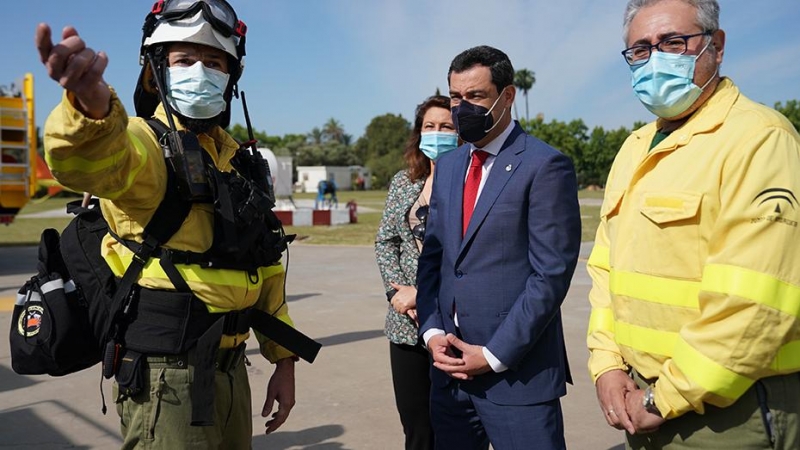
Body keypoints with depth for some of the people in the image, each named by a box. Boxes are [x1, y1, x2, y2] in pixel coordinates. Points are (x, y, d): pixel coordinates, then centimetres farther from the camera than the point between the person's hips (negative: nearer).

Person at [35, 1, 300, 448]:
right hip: (166, 373, -7)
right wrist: (92, 102, -58)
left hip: (231, 366, 7)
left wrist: (284, 359, 13)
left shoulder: (241, 163, 10)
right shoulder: (146, 141, -10)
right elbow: (101, 159, -36)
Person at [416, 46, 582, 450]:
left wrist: (494, 355, -14)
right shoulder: (447, 166, 12)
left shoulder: (545, 166, -9)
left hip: (517, 371, -6)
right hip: (450, 365, 6)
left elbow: (550, 274, -13)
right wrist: (432, 332, -1)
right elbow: (432, 257, 12)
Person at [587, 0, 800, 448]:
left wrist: (666, 399, -16)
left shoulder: (759, 138, -16)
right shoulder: (636, 148, 9)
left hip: (729, 411, -7)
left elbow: (754, 304, -23)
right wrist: (608, 365, 0)